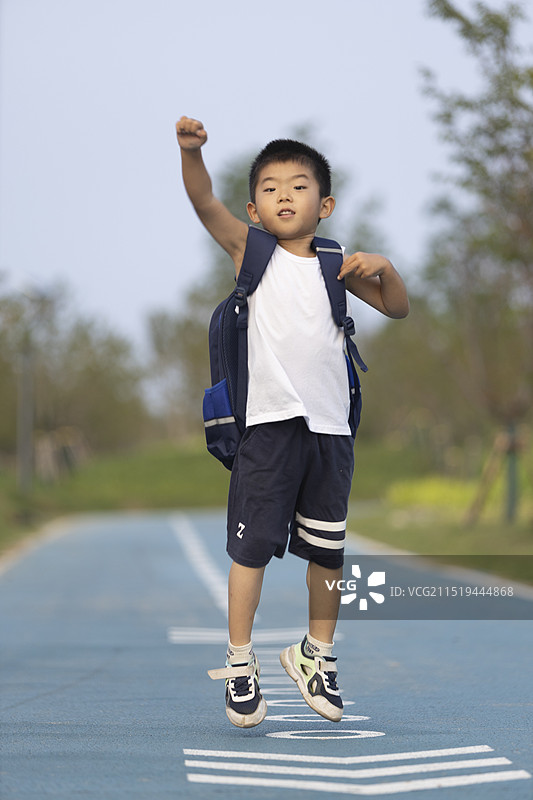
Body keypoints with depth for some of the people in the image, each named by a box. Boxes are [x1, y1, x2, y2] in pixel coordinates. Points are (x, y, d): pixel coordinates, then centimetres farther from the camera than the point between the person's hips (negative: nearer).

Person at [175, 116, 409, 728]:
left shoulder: (336, 264, 10)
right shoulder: (252, 251, 3)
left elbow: (397, 309, 17)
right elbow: (205, 203, -12)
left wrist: (381, 266, -3)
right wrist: (191, 151, -30)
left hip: (330, 426, 3)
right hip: (269, 423, -3)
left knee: (327, 549, 9)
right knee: (252, 545, -3)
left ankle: (317, 654, 26)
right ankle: (239, 661, 8)